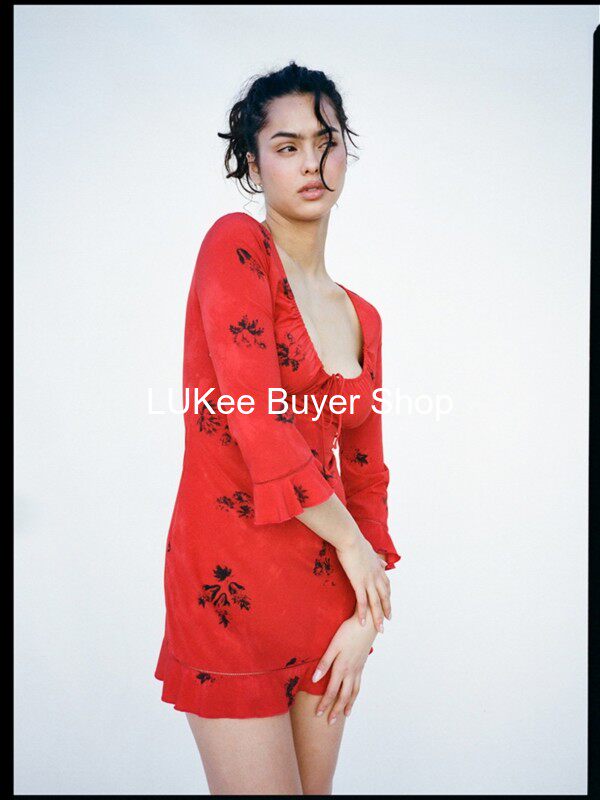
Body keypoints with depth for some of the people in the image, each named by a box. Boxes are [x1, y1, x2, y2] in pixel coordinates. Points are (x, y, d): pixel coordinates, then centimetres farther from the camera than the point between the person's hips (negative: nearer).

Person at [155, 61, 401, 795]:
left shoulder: (361, 318, 9)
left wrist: (368, 619, 0)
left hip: (327, 585, 6)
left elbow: (365, 473, 9)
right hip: (232, 580, -6)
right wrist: (353, 544, -10)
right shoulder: (235, 244, -10)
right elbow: (257, 421, -20)